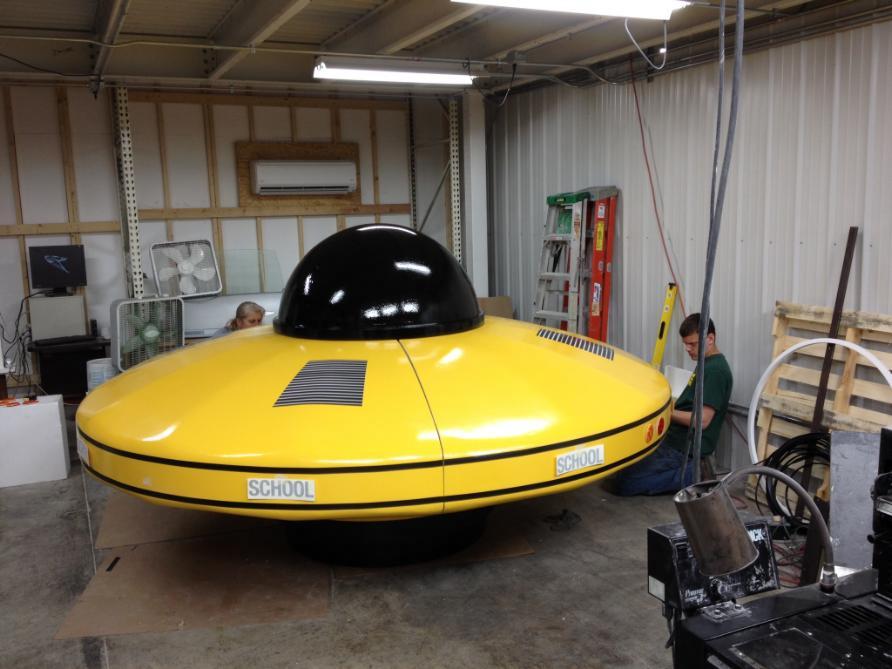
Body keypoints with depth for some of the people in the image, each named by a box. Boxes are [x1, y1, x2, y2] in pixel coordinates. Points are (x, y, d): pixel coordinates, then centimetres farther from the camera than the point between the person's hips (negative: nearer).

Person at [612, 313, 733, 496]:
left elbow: (702, 420, -22)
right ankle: (688, 470, 10)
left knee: (624, 484, -14)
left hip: (684, 448, -10)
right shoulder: (707, 365, 14)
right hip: (676, 439, 10)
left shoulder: (715, 370, -17)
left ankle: (690, 475, -7)